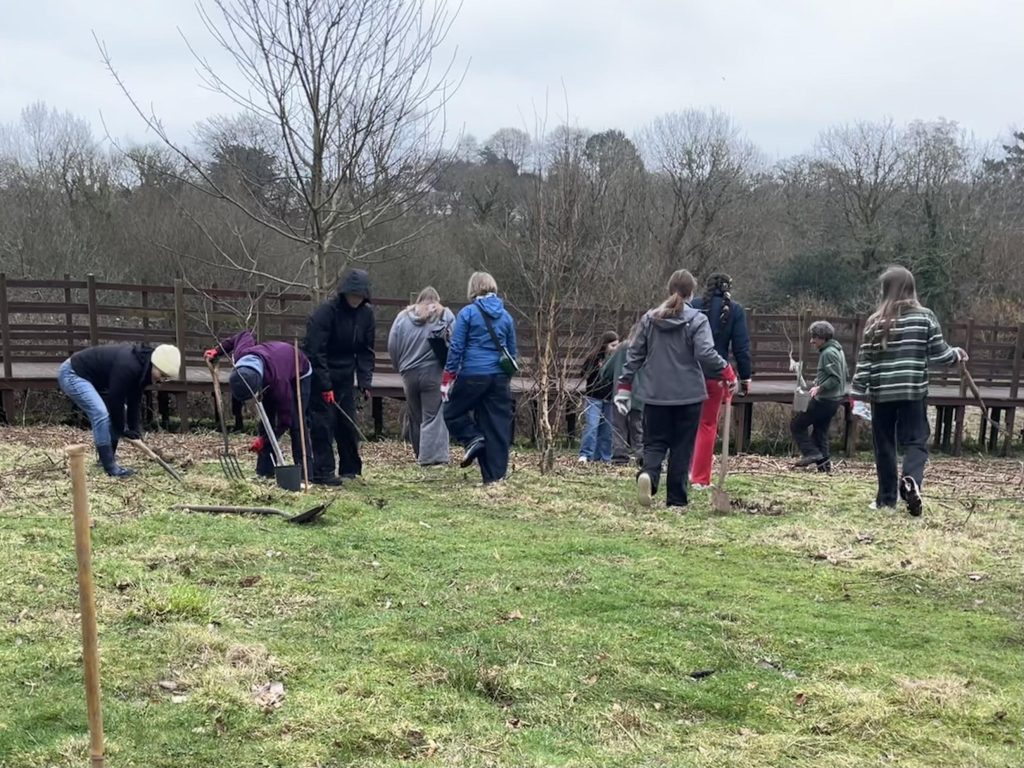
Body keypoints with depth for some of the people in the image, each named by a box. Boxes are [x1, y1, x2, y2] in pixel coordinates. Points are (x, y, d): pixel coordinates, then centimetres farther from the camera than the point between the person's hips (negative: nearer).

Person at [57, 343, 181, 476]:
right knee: (101, 413, -24)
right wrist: (122, 430, -12)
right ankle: (110, 468, -19)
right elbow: (115, 400, -26)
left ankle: (107, 458, 20)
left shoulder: (142, 367, -3)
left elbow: (135, 401, 3)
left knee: (118, 413, 10)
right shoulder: (128, 367, -33)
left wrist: (135, 429, -4)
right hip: (72, 374, -10)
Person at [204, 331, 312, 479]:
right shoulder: (240, 354, -33)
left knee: (296, 423, -16)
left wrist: (263, 440, -31)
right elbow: (245, 335, -7)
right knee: (266, 419, -1)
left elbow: (285, 419, -36)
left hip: (299, 374, -6)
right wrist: (217, 350, -4)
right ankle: (265, 471, 1)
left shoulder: (278, 382, -47)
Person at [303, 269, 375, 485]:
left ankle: (351, 469, 19)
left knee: (348, 422, 8)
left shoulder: (366, 314, -1)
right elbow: (315, 352, -22)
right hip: (319, 376, -6)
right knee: (323, 423, -7)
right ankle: (322, 472, -2)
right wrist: (325, 386, -24)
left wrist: (364, 382, -7)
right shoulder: (325, 312, -20)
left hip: (345, 376, 6)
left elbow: (366, 352, 4)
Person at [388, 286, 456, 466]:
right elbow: (454, 344, -7)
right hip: (434, 372, -3)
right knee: (434, 416, -4)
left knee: (415, 417, 15)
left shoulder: (403, 316, 9)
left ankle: (420, 454, 23)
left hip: (409, 374, 3)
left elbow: (392, 346, 7)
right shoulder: (445, 315, 1)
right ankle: (432, 455, -14)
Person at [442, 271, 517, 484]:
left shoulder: (467, 313, -3)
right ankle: (495, 476, 5)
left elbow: (456, 347, -5)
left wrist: (447, 378, -1)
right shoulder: (505, 315, 11)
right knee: (498, 426, 6)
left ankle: (472, 439, -7)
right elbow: (512, 350, 17)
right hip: (499, 377, 4)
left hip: (473, 375, -4)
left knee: (452, 411, 16)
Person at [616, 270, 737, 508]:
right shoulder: (697, 320, -6)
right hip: (687, 394, -2)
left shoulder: (649, 319, 6)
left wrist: (624, 386, 14)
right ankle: (676, 500, 9)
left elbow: (635, 353, 9)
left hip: (655, 394, 3)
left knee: (655, 442, 9)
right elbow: (706, 353, -18)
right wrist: (727, 371, -6)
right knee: (682, 447, 7)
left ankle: (648, 474, -22)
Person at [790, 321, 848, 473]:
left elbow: (836, 378, -23)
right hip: (834, 399, 10)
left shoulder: (828, 353, -16)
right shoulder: (837, 350, 14)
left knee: (796, 425, -2)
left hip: (824, 400, -10)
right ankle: (824, 462, 10)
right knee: (820, 431, 14)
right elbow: (845, 375, 21)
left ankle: (811, 453, -8)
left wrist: (819, 388, -28)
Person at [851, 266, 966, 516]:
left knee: (884, 446, 11)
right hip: (914, 392, -1)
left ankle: (887, 497, 14)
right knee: (916, 440, 5)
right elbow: (939, 354, 0)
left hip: (881, 394, 1)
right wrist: (957, 354, 21)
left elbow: (864, 361, -1)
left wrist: (858, 392, 5)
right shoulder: (925, 317, -2)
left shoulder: (875, 322, -1)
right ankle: (911, 480, -22)